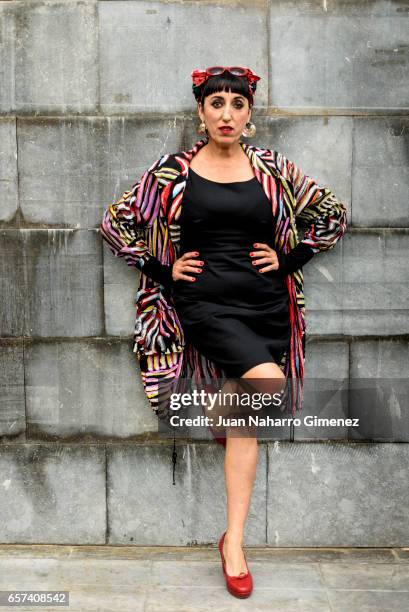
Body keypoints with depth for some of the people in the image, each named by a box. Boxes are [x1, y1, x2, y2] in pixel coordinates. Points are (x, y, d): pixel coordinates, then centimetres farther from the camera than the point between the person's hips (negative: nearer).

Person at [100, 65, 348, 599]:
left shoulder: (272, 168, 7)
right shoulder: (172, 170, 3)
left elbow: (334, 214, 13)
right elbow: (115, 222, 7)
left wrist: (289, 259, 3)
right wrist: (164, 270, -1)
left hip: (266, 305, 3)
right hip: (206, 304, -2)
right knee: (269, 385, -27)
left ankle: (234, 542, 17)